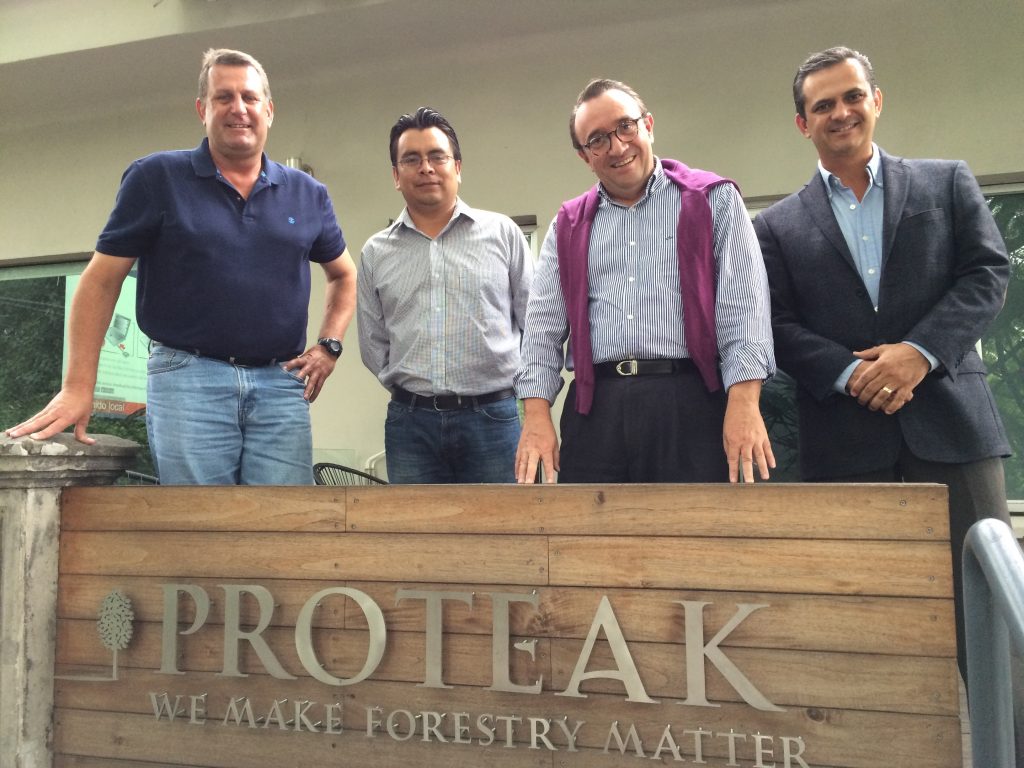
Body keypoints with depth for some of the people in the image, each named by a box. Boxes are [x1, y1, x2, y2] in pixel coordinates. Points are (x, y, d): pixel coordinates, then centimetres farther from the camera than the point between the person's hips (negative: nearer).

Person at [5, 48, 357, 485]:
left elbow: (344, 274, 25)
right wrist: (78, 387, -3)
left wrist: (329, 345, 8)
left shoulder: (307, 194, 12)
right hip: (188, 377, -2)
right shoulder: (156, 178, 3)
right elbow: (102, 280, 3)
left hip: (281, 384, 3)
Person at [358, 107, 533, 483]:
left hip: (494, 418, -1)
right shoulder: (376, 252, 10)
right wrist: (410, 388, 7)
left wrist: (517, 388, 3)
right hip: (410, 423, 2)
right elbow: (373, 344, 15)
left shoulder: (503, 233, 5)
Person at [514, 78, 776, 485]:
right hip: (594, 410, 3)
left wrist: (743, 402, -14)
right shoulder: (568, 226, 17)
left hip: (689, 404, -2)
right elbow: (544, 326, 11)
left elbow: (743, 305, -2)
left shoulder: (712, 199, 8)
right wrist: (536, 414, -2)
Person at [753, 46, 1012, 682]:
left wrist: (921, 351, -11)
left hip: (950, 418, 0)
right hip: (845, 439, 0)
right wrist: (850, 374, -13)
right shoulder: (779, 227, 11)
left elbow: (987, 274, 4)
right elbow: (779, 325, 2)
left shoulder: (947, 183, 13)